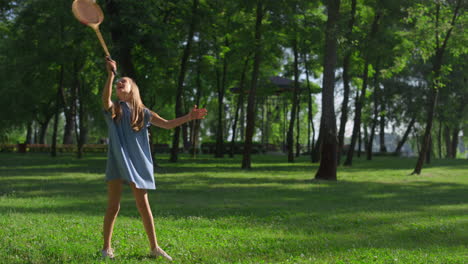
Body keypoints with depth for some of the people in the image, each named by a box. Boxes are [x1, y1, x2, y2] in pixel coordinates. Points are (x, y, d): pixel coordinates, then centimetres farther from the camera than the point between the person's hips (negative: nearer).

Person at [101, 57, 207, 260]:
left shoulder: (143, 113, 9)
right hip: (117, 162, -2)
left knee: (143, 206, 6)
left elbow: (167, 124, 10)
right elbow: (105, 98, -21)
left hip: (138, 163, 2)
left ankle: (154, 247, 13)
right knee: (113, 206, 0)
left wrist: (189, 117, -2)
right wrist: (111, 74, -34)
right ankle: (106, 248, 13)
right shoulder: (112, 109, 2)